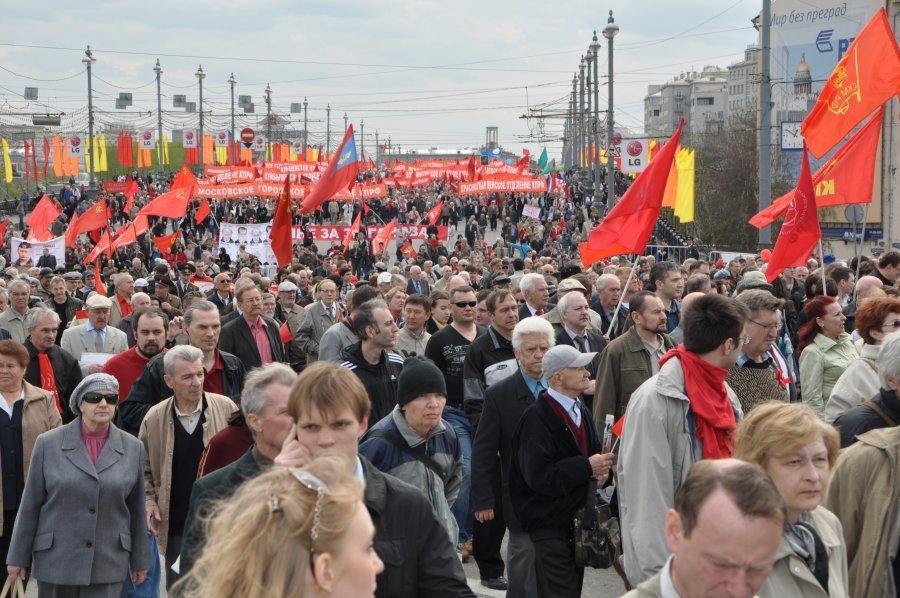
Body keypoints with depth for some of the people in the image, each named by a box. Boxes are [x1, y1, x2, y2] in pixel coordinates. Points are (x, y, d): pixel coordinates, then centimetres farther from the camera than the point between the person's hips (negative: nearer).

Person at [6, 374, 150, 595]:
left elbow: (136, 509, 7)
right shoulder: (48, 443, -2)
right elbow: (30, 505, 1)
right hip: (56, 561, 0)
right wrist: (19, 557, 1)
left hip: (108, 564, 0)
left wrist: (140, 560, 9)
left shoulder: (133, 448, 3)